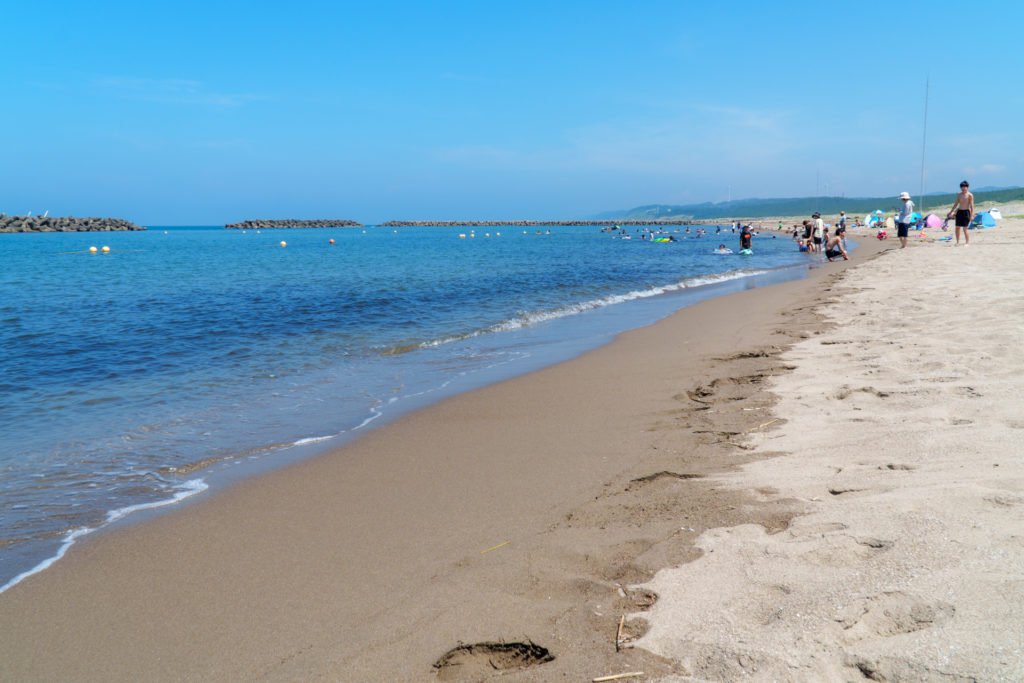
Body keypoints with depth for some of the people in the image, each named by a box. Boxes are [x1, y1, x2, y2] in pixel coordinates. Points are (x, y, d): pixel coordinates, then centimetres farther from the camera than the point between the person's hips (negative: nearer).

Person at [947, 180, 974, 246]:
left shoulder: (970, 195, -5)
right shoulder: (959, 195, 11)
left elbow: (972, 205, -9)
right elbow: (955, 204, 18)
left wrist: (972, 215, -16)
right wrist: (950, 212, 17)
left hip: (966, 212, -5)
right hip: (959, 211, 5)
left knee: (965, 229, -7)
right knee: (957, 227, 4)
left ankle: (967, 242, 5)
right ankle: (957, 242, 15)